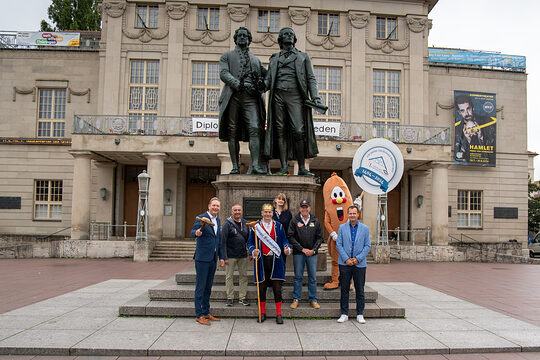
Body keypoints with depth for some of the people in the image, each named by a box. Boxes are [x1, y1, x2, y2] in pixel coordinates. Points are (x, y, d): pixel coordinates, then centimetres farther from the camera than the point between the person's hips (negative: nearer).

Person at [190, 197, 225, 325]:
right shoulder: (201, 218, -8)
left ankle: (206, 312, 23)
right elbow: (192, 232, -20)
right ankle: (199, 315, 5)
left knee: (208, 287, 14)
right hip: (202, 258, -7)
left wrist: (221, 257, 15)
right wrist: (197, 233, -44)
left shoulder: (217, 220, 14)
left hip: (213, 258, 7)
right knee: (200, 287, -2)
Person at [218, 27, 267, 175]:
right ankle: (235, 167, 0)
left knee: (255, 129, -16)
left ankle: (255, 165, -22)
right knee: (232, 132, -4)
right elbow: (223, 73, 2)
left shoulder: (256, 60, 28)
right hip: (233, 96, -1)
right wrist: (238, 84, -16)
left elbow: (264, 76, 25)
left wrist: (262, 85, -1)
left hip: (251, 97, 1)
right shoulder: (227, 56, 20)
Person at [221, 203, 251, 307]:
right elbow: (223, 241, -10)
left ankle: (242, 297, 18)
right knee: (229, 276, 4)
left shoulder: (245, 223, 7)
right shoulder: (227, 224, -8)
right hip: (231, 256, -4)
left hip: (243, 256, 5)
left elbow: (249, 239, 14)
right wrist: (225, 257, -14)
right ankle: (230, 298, 15)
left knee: (243, 276, 8)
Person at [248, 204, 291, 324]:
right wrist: (253, 251, -14)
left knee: (277, 287, -1)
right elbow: (250, 242, 6)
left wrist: (287, 248, -12)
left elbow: (284, 240, 9)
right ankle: (262, 313, 21)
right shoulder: (256, 226, 4)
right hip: (261, 261, 0)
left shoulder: (278, 226, 6)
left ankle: (278, 314, 9)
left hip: (275, 260, 0)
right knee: (262, 287, 6)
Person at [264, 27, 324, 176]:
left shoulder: (303, 57, 17)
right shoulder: (274, 59, 22)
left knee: (298, 131, -12)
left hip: (295, 96, -2)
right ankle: (284, 167, -2)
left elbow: (311, 78, 10)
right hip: (278, 95, 2)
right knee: (281, 131, -3)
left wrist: (315, 97, -3)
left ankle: (302, 168, -7)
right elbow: (268, 80, 17)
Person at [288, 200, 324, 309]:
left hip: (312, 253, 2)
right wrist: (302, 249, -10)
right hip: (298, 253, -2)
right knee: (298, 277, 5)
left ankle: (313, 299, 16)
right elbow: (291, 237, -6)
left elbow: (319, 237, 7)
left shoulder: (315, 221, 6)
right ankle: (296, 299, 14)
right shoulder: (294, 221, -1)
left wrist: (314, 250, -6)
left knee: (313, 277, 6)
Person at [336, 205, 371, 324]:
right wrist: (346, 259, -9)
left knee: (360, 290, 5)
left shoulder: (365, 228, 4)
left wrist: (358, 258, -9)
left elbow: (367, 246, 2)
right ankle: (344, 314, 13)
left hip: (359, 264, 0)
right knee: (344, 289, 4)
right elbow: (338, 244, 1)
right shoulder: (342, 227, 5)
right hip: (345, 264, 0)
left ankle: (360, 314, 16)